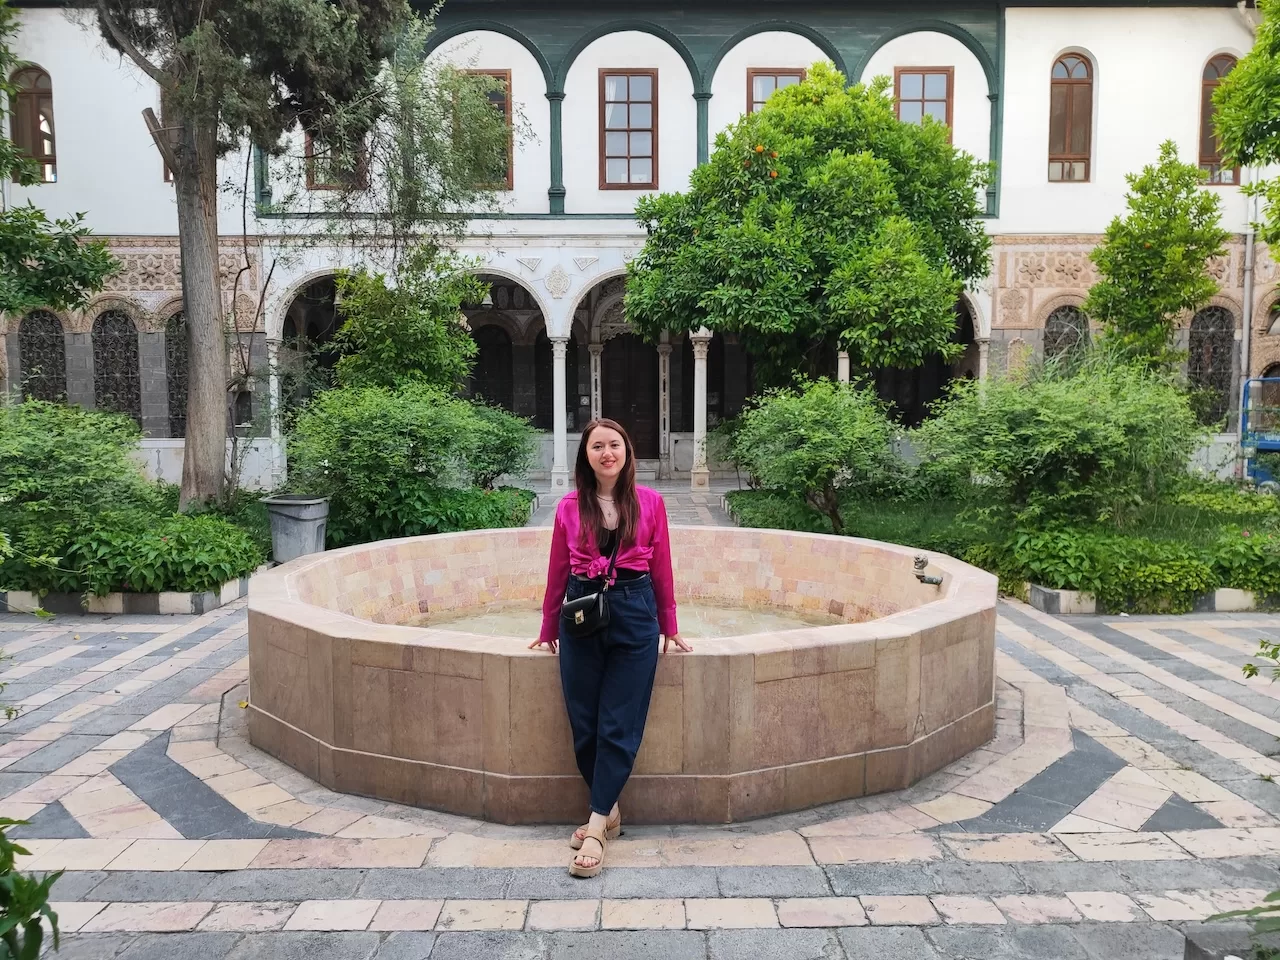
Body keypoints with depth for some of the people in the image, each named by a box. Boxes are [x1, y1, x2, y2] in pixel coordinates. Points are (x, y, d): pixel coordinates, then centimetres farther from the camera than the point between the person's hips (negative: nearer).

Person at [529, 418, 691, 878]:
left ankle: (596, 828, 7)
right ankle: (609, 811, 26)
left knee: (619, 726, -1)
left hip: (634, 614, -1)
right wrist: (548, 628, 15)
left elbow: (661, 568, 6)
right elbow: (558, 572, 9)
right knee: (584, 724, 6)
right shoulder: (569, 507, 3)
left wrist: (669, 627, 9)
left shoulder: (649, 503, 1)